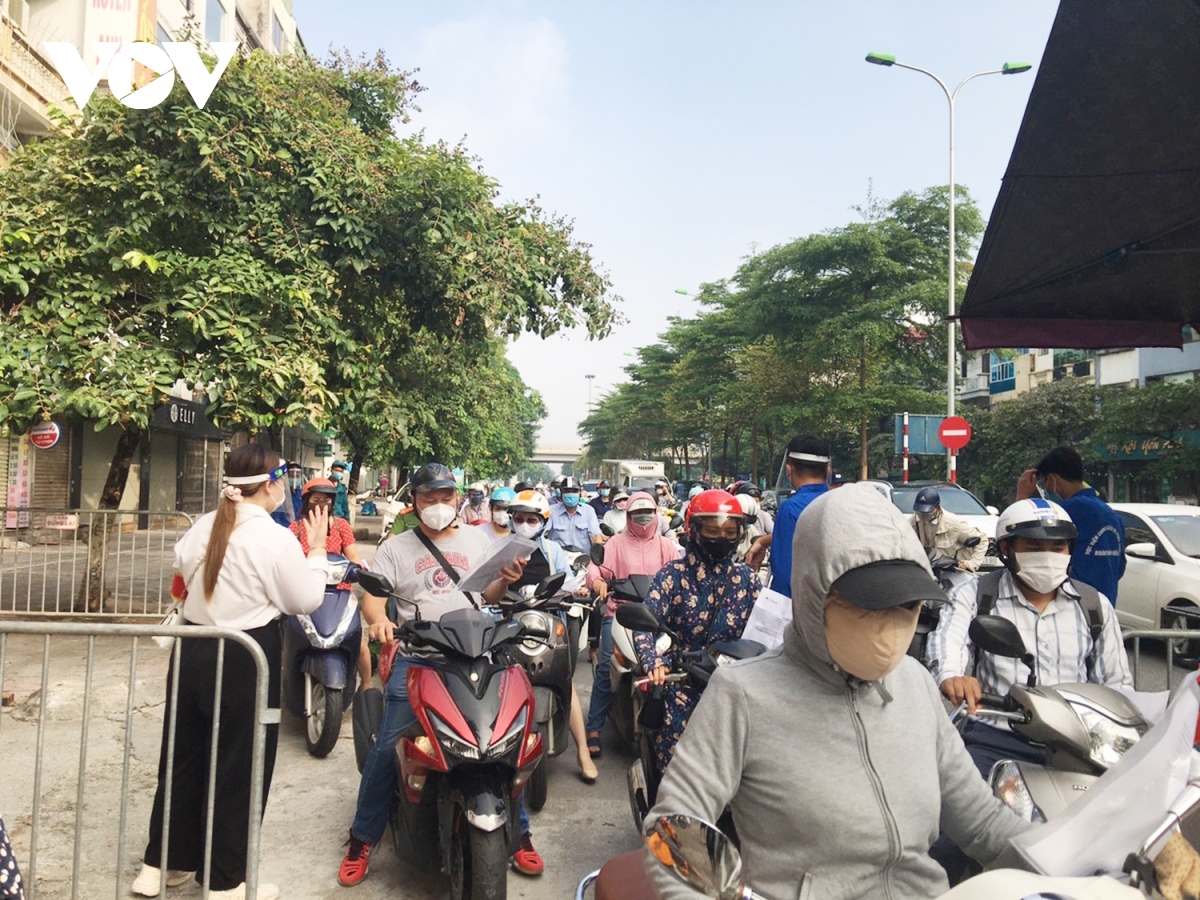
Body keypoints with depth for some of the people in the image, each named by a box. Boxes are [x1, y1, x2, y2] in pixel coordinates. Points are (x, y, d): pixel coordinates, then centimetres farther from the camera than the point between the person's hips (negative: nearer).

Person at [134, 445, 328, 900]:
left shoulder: (201, 528, 3)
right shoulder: (276, 539, -17)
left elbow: (183, 581, 13)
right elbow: (306, 600, -9)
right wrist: (317, 550, 0)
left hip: (192, 649, 7)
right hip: (245, 657, -7)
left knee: (185, 755, 19)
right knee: (238, 765, 6)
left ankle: (161, 863, 32)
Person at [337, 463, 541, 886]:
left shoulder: (477, 540, 13)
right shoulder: (395, 547, 8)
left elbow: (488, 596, 16)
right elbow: (373, 594, -1)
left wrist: (505, 580, -6)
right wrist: (378, 618, -23)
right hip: (414, 660, -1)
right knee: (388, 748, -6)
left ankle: (519, 834, 15)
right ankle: (362, 839, 13)